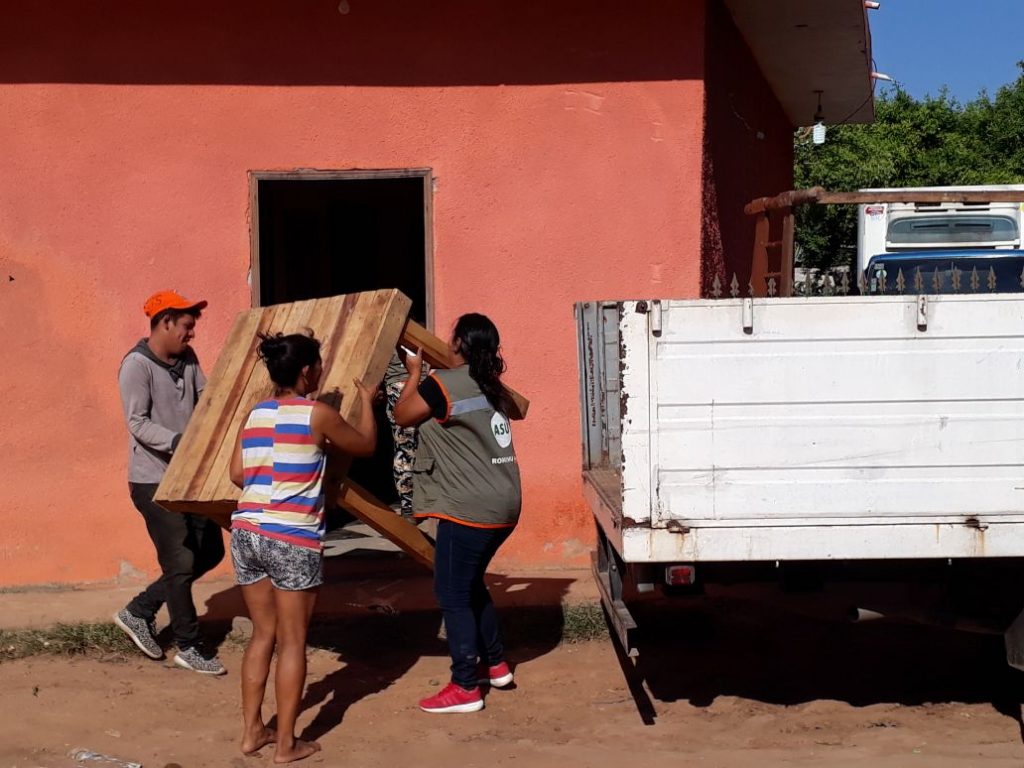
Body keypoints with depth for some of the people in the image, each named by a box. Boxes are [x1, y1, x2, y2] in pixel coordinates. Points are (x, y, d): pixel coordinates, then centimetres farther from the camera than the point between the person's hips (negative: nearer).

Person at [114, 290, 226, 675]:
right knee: (181, 561, -3)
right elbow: (137, 423, -20)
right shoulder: (136, 365, -16)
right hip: (154, 480, -8)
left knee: (210, 552, 12)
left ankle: (139, 611, 24)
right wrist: (177, 442, -32)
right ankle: (189, 646, 13)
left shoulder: (187, 359, 7)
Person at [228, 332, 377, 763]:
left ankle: (252, 731, 21)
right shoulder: (318, 414, -6)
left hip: (246, 532, 6)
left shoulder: (254, 414, 10)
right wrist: (366, 402, 24)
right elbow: (366, 446, 8)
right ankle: (287, 743, 8)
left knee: (263, 634, 17)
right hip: (292, 540, -6)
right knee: (292, 642, 3)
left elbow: (237, 475, 10)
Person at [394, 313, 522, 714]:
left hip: (469, 510, -9)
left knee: (452, 594, 0)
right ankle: (495, 663, 30)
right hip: (502, 505, 9)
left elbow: (402, 415, -2)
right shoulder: (490, 386, 11)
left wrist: (414, 373, 11)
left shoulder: (444, 384, -14)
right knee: (471, 584, 24)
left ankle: (466, 688, 4)